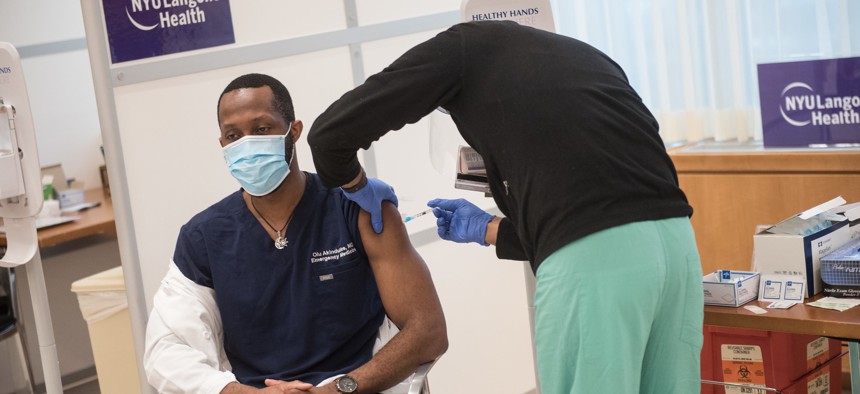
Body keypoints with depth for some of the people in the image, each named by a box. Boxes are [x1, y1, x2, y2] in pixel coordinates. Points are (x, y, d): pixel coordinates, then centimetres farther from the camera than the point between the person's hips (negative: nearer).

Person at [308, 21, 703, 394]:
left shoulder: (464, 45, 14)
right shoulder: (586, 55, 31)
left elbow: (330, 132, 9)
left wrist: (355, 185, 31)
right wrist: (486, 228, 40)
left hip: (593, 256, -7)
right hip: (674, 237, 7)